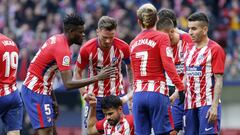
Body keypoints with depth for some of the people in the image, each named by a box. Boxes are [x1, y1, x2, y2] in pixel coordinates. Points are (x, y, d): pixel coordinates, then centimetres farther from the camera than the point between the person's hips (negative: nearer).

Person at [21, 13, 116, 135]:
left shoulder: (56, 39, 7)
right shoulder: (63, 50, -23)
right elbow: (68, 84, -29)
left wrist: (53, 99, 13)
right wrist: (97, 78, -28)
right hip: (37, 92, -10)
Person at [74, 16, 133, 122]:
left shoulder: (123, 47, -11)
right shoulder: (87, 49, -15)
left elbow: (130, 68, 9)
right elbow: (78, 72, -1)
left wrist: (131, 90, 1)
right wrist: (84, 93, -14)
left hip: (118, 96, 1)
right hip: (95, 97, -1)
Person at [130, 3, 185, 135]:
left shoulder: (133, 43, 13)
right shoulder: (162, 37, -2)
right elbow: (168, 64, -14)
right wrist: (180, 86, -15)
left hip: (138, 94, 4)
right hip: (157, 93, -4)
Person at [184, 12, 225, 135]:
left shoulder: (215, 49, -6)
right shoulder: (190, 50, 15)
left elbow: (219, 81, -10)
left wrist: (214, 107, -17)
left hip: (208, 104, -7)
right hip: (190, 105, 7)